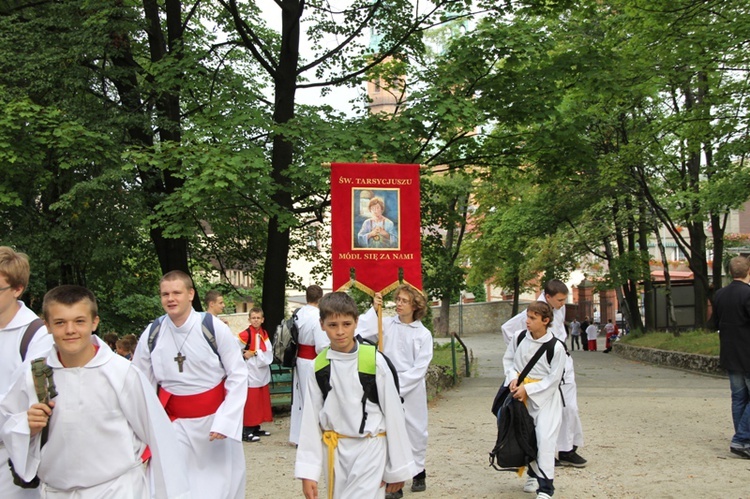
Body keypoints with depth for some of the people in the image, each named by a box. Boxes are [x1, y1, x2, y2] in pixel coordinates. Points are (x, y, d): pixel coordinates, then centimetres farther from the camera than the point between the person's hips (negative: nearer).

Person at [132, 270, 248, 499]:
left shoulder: (214, 328, -14)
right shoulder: (152, 334, -5)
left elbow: (238, 376, -9)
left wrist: (225, 421, -16)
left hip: (215, 419, -1)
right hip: (175, 423, 2)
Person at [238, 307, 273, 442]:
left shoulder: (264, 334, 7)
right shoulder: (246, 334, -13)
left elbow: (269, 353, -3)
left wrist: (255, 353, -13)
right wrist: (245, 355, -14)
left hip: (262, 373, 7)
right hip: (250, 374, -7)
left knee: (261, 401, 13)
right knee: (250, 402, -4)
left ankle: (256, 428, 24)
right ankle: (246, 431, 1)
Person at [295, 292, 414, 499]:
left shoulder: (374, 361, -12)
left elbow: (393, 414, -5)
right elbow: (311, 419, 2)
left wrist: (398, 469, 0)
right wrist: (308, 471, -1)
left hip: (370, 449, -3)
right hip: (336, 451, 4)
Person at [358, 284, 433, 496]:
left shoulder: (424, 334, -3)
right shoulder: (387, 324, 0)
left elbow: (420, 368, -7)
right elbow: (360, 332, -15)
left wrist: (399, 386, -14)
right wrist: (373, 309, -13)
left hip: (412, 388, 0)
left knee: (416, 430, 11)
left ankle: (418, 472, 31)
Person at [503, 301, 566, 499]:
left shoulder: (556, 347, -18)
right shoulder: (519, 337, -6)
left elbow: (553, 380, -14)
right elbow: (508, 359, 9)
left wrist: (527, 389, -17)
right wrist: (513, 378, -9)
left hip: (546, 397, -5)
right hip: (522, 394, 5)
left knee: (545, 439, -13)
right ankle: (534, 473, 36)